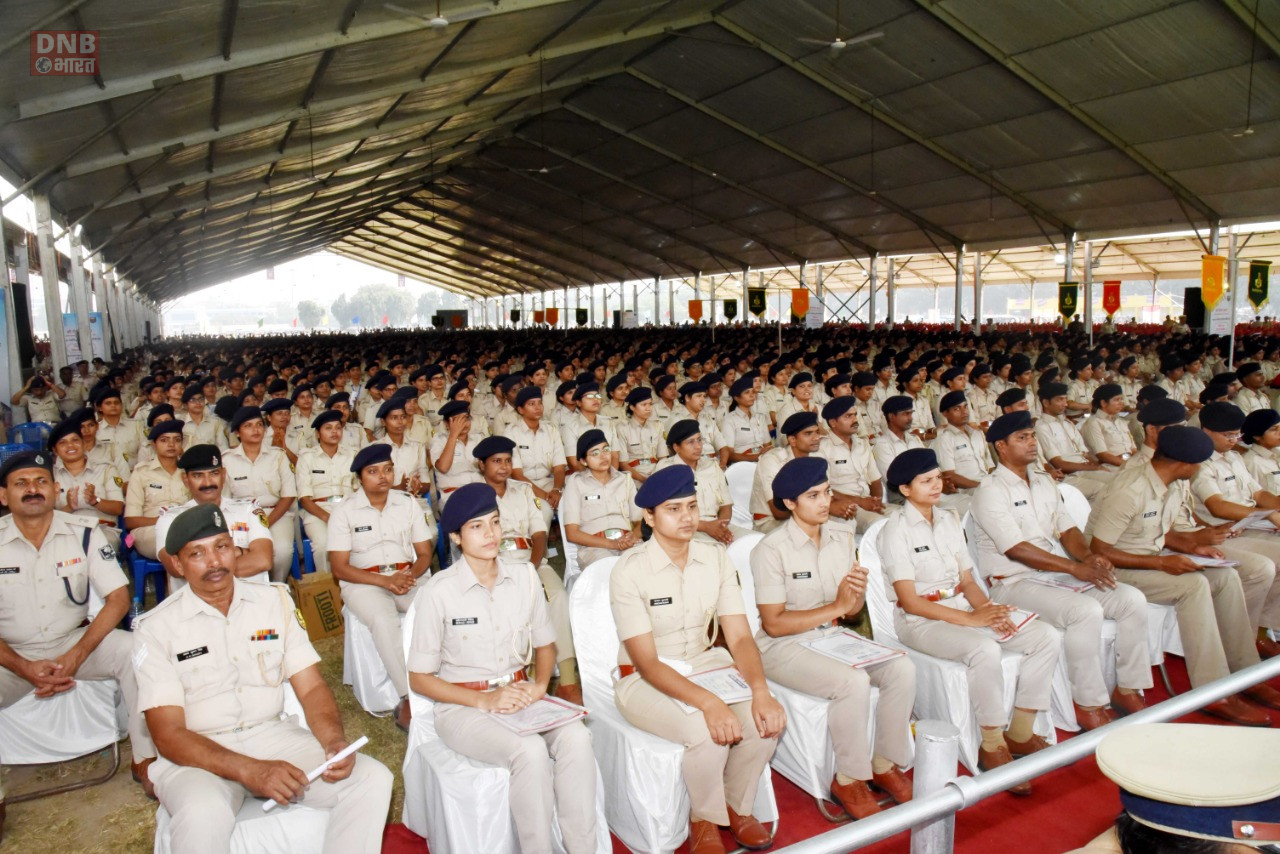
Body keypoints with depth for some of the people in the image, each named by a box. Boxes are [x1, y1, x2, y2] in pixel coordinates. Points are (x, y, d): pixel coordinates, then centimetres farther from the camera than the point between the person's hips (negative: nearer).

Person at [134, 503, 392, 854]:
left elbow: (311, 687, 3)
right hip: (199, 754, -3)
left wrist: (335, 741, -19)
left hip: (274, 736, 3)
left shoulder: (275, 600, 3)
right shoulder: (156, 628, -6)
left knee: (372, 778, -20)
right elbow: (168, 734, -11)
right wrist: (250, 771, -26)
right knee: (202, 814, -38)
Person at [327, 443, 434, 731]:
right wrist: (386, 581, -17)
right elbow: (339, 567, -5)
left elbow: (425, 554, 9)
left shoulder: (408, 503, 9)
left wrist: (411, 575, -14)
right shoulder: (343, 512, 0)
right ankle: (408, 698, -32)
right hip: (364, 583, -3)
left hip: (409, 577, 3)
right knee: (383, 619, -36)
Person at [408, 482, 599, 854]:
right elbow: (419, 678, -6)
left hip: (518, 694, 4)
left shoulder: (524, 575, 0)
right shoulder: (438, 592, -12)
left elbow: (545, 644, 13)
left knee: (576, 738, -25)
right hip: (462, 705, -4)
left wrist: (539, 685, -7)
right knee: (530, 751, -31)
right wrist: (484, 700, -16)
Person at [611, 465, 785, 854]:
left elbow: (740, 637, -7)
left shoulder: (716, 558, -5)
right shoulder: (630, 571, -19)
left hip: (704, 664, 5)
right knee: (708, 732, -30)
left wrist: (761, 691, -26)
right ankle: (705, 821, 2)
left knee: (767, 718, -20)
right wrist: (708, 702, -33)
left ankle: (738, 806, 8)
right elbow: (647, 662, -20)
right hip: (645, 680, -4)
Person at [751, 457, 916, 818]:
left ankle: (885, 764, 2)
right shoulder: (771, 549, -15)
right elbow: (774, 624, -17)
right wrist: (836, 607, -19)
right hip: (784, 647, -6)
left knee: (903, 668, -16)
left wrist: (859, 594, -15)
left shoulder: (842, 538, 4)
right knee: (854, 682, -29)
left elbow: (851, 612, 9)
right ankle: (849, 780, -7)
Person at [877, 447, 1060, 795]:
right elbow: (910, 600, -15)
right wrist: (969, 618, -21)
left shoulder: (948, 520, 13)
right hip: (920, 621, -7)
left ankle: (1020, 733, 2)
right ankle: (993, 747, -14)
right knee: (985, 650, -35)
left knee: (1047, 637, -8)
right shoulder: (896, 530, -9)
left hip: (962, 608, 8)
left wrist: (989, 609, -10)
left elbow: (967, 580, 11)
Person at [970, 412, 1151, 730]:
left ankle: (1128, 690, 5)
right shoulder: (990, 492, -11)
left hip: (1059, 575, 8)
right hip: (1015, 582, -8)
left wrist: (1089, 557, -9)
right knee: (1086, 611, -30)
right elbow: (1016, 549, -18)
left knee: (1133, 599, -7)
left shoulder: (1044, 481, 16)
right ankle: (1089, 705, -15)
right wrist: (1076, 568, -22)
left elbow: (1066, 529, 13)